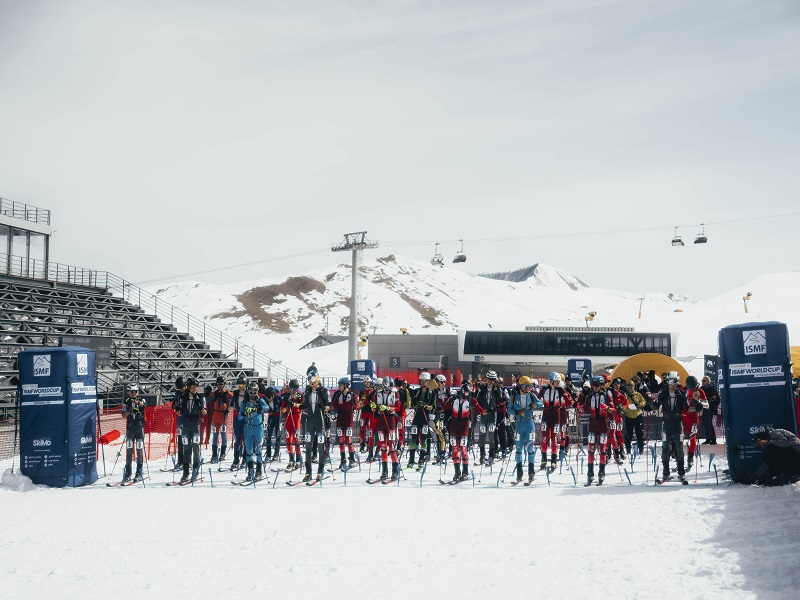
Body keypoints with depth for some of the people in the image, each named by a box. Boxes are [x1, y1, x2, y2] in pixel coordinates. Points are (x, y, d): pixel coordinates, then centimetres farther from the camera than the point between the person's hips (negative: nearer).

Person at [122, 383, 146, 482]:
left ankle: (139, 473, 1)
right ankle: (127, 472, 4)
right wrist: (129, 410, -17)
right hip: (130, 428, 1)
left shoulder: (141, 400, 3)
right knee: (129, 450, 1)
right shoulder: (127, 402, 7)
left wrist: (138, 402, -40)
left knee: (139, 450, -2)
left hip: (140, 427, -1)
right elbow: (124, 416, 0)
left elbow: (144, 405, -21)